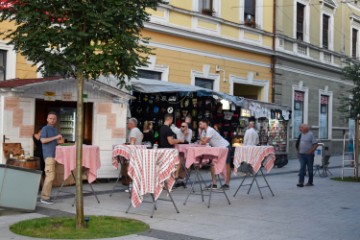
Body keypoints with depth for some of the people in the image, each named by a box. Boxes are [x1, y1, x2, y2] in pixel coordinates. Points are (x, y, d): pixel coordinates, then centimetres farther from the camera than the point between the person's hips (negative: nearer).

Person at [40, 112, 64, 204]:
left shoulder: (55, 129, 19)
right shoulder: (45, 129, -5)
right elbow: (43, 140, -20)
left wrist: (59, 140, 7)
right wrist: (56, 137, -21)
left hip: (54, 155, 8)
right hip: (48, 155, -8)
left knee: (49, 176, 8)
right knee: (50, 176, -13)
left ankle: (45, 195, 12)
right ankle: (45, 197, -10)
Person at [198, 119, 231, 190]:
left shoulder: (210, 130, -24)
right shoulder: (204, 131, 3)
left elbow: (204, 142, -26)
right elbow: (201, 142, 1)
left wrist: (200, 133, -17)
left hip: (225, 147, -9)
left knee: (226, 165, -2)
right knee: (213, 164, 1)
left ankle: (227, 184, 5)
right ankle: (214, 184, 4)